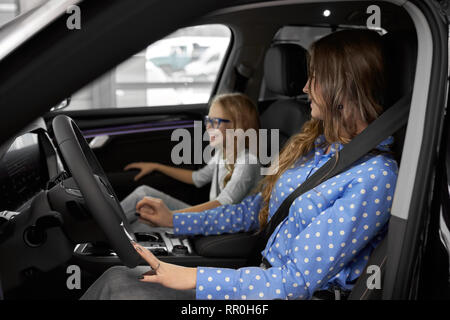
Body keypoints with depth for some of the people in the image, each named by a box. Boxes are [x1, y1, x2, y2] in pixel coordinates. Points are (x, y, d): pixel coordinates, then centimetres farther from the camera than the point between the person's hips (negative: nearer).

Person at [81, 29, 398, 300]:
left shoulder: (374, 176, -20)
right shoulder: (314, 145, 8)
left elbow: (297, 282, -22)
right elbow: (255, 209, 19)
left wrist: (192, 278, -21)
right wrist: (174, 220, 18)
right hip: (269, 276, 8)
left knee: (118, 286, -15)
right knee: (120, 274, -7)